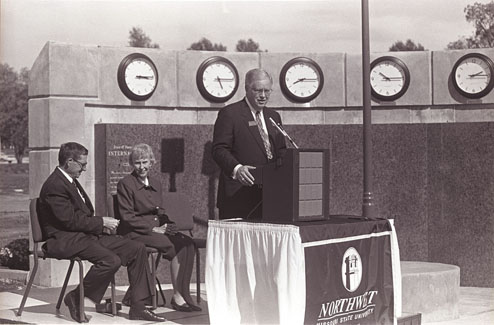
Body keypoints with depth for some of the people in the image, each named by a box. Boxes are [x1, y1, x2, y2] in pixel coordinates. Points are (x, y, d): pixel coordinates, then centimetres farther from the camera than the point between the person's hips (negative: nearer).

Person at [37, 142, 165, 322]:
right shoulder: (55, 185, -16)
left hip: (84, 234, 10)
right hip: (65, 241, -10)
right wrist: (101, 222, -11)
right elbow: (70, 220, -20)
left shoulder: (70, 181, 17)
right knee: (111, 260, -32)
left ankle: (138, 307, -1)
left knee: (137, 248, -2)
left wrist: (101, 224, 3)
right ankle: (75, 298, -9)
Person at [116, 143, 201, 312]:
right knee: (175, 246, -27)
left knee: (187, 243, -21)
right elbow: (127, 217, -8)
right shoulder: (125, 184, -2)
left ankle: (183, 294, -26)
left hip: (157, 229, 6)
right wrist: (153, 229, -16)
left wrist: (167, 225, -2)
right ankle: (178, 297, -18)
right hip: (135, 233, -6)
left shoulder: (155, 183, 18)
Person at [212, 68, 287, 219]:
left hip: (269, 195, 6)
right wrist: (236, 168, -27)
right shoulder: (229, 114, -2)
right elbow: (219, 150, -9)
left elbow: (281, 151, 23)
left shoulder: (273, 116, 20)